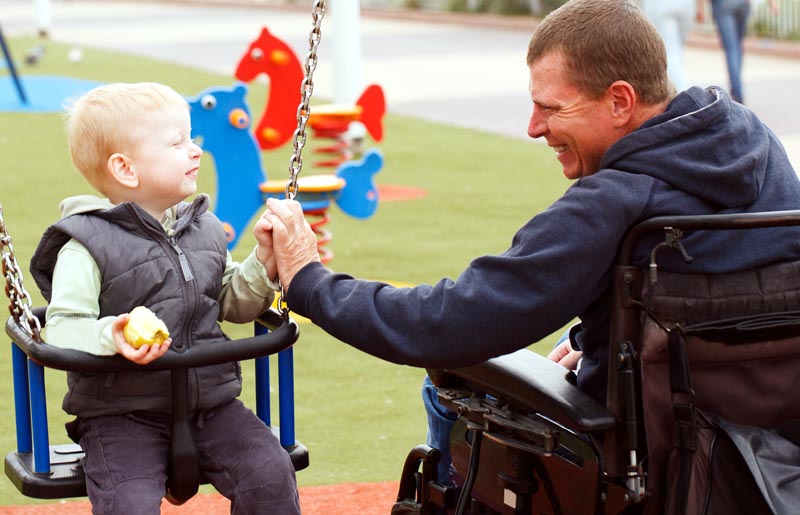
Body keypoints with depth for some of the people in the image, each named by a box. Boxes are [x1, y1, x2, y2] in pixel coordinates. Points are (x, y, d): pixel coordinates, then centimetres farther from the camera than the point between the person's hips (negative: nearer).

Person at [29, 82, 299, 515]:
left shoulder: (205, 231, 12)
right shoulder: (89, 244, -8)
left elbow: (232, 304, 19)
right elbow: (62, 330, -15)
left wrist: (263, 264, 2)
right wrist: (110, 335, -35)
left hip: (210, 400, 5)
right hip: (122, 412, -5)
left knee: (270, 472, -13)